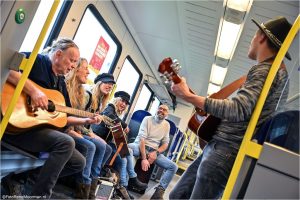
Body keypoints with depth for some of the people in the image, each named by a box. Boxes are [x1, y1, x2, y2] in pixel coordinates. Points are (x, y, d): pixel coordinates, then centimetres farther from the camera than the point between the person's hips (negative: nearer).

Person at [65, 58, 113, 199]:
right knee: (89, 146, -28)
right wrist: (71, 131, -19)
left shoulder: (84, 95, 13)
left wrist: (88, 132, 0)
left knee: (102, 146, -9)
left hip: (75, 129, 8)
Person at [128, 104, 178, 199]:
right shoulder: (148, 119, -5)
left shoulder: (167, 125, 8)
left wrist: (156, 153, -14)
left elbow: (165, 143, 7)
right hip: (140, 146, -4)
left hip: (154, 151, 4)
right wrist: (144, 158, -25)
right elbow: (142, 139, -14)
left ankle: (159, 191, -17)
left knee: (173, 166, -14)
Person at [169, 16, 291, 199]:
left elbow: (238, 110, -28)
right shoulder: (279, 72, 20)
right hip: (218, 146, 10)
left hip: (226, 151, -10)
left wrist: (188, 95, -22)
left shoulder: (265, 70, -12)